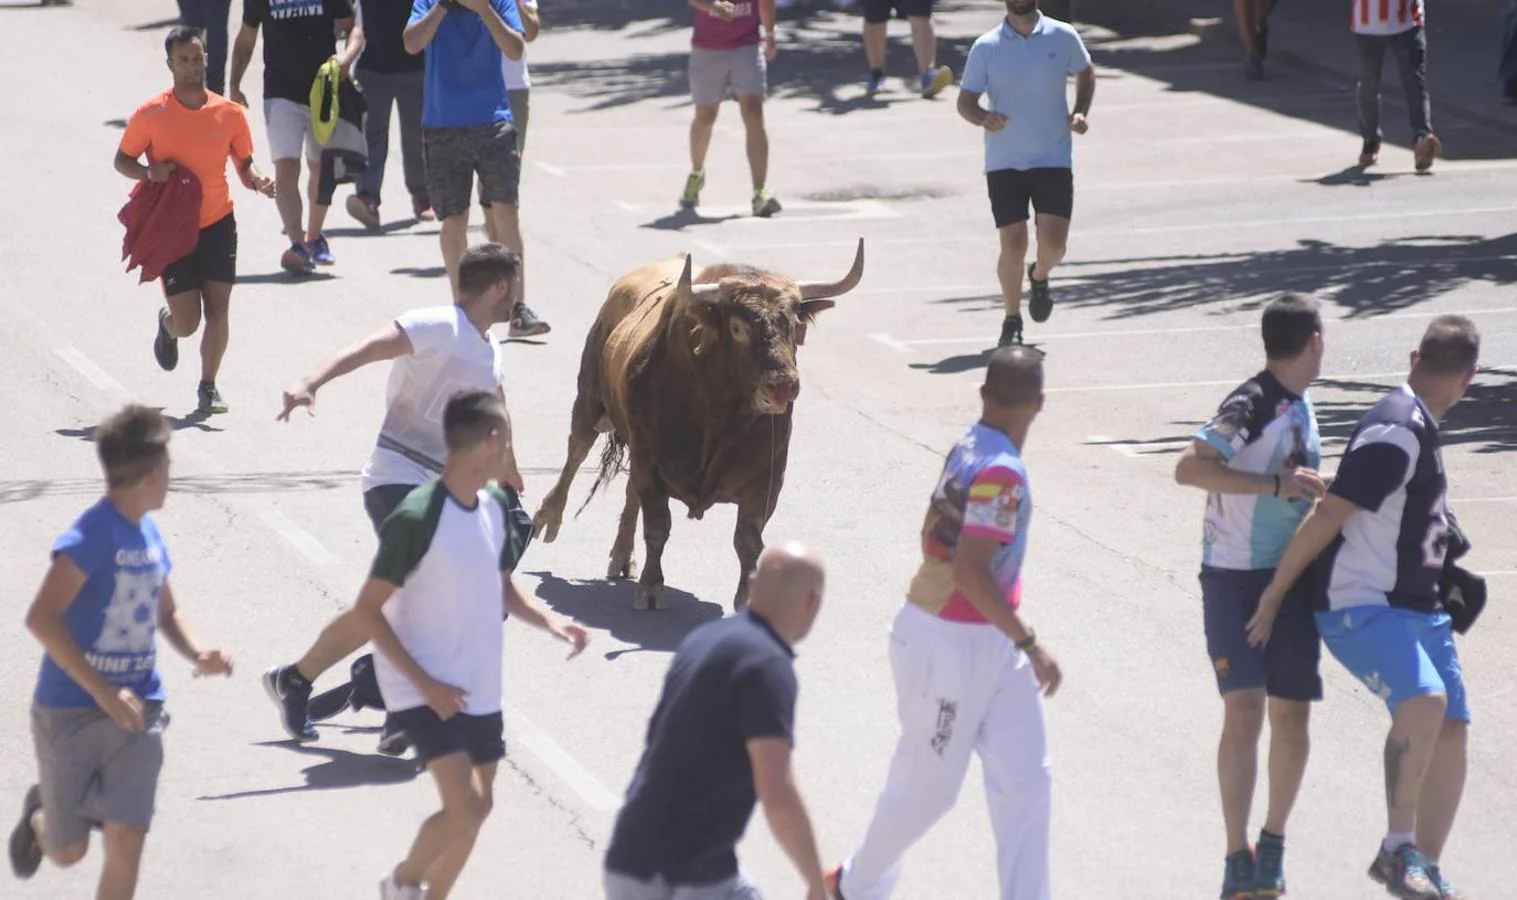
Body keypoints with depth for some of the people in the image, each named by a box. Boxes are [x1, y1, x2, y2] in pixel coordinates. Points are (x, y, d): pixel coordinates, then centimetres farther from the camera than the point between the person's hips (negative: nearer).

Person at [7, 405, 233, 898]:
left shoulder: (150, 534, 6)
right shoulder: (92, 534, -18)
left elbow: (166, 612, 22)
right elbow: (41, 618, -27)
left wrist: (197, 655, 0)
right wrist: (104, 693, -28)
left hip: (136, 709, 5)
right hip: (71, 712, -5)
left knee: (126, 842, -8)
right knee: (68, 852, 7)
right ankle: (41, 816, 43)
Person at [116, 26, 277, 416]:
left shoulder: (230, 113, -2)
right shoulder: (151, 115, -9)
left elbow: (244, 165, 8)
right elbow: (122, 160, 1)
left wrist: (258, 182, -14)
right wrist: (150, 172, -19)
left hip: (218, 223, 2)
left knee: (218, 309, -5)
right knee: (187, 321, -3)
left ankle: (208, 386, 13)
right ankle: (167, 326, 35)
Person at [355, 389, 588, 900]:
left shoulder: (495, 507, 2)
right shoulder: (416, 518, -21)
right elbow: (367, 610, -16)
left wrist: (550, 622, -2)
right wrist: (425, 683, -20)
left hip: (479, 686, 8)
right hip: (424, 689, -8)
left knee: (478, 805, 12)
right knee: (466, 806, -17)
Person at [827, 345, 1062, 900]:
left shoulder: (967, 450, 3)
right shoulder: (1001, 473, -24)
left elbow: (934, 537, 14)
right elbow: (971, 572, -29)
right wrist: (1029, 644, -25)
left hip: (992, 646, 9)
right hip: (952, 645, -9)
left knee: (1026, 781, 3)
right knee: (927, 787, 8)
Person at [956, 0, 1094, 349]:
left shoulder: (1063, 37, -1)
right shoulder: (985, 47, -4)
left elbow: (1085, 72, 18)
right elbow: (965, 100, -1)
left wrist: (1080, 113, 1)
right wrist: (983, 118, -24)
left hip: (1054, 159, 1)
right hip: (1004, 163, -1)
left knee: (1054, 244, -7)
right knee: (1013, 246, -6)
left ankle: (1039, 278, 30)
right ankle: (1012, 321, 14)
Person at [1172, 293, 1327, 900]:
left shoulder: (1301, 405, 11)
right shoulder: (1250, 406, -16)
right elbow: (1189, 468, -28)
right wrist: (1275, 484, -30)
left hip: (1291, 577, 7)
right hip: (1234, 577, -7)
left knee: (1290, 715, 6)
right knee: (1244, 710, -13)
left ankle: (1273, 845, 22)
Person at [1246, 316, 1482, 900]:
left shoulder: (1418, 429, 15)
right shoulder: (1398, 432, -17)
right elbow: (1329, 515, -19)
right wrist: (1276, 594, -16)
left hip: (1418, 610, 10)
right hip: (1361, 609, -10)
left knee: (1450, 730, 5)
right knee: (1424, 700, -30)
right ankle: (1398, 849, -23)